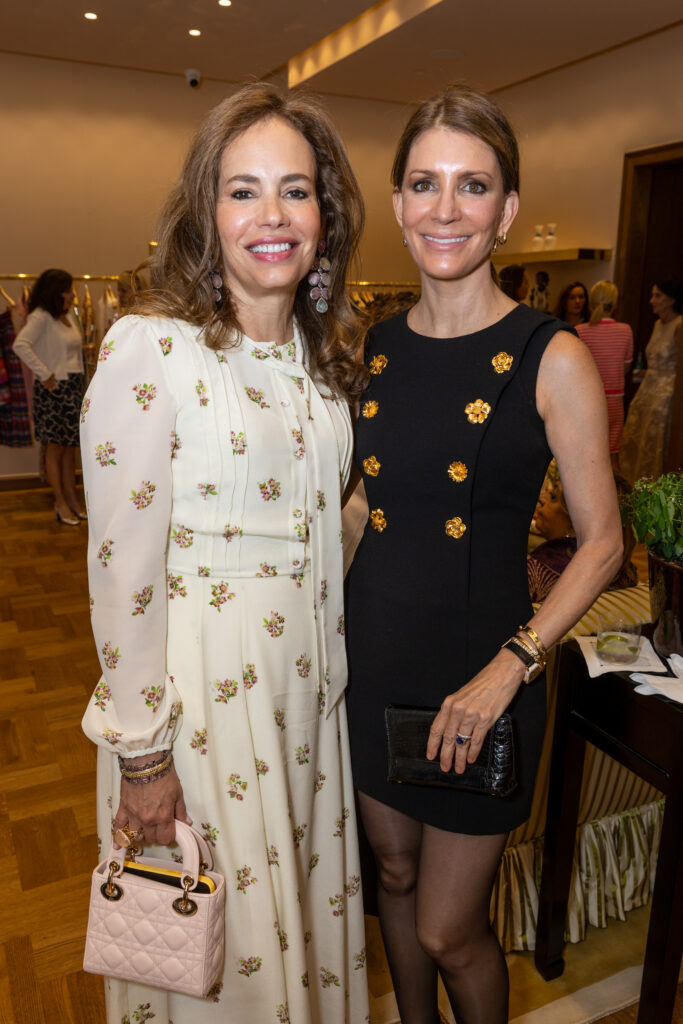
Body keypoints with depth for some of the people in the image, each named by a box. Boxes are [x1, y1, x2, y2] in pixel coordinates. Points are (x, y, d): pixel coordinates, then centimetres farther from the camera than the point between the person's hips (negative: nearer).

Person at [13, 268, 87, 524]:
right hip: (53, 389, -8)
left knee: (70, 445, 12)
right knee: (55, 446, 0)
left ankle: (72, 497, 20)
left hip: (73, 388, 8)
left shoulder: (66, 316, 13)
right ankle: (60, 503, 8)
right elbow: (20, 345, -25)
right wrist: (44, 374, -22)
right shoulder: (40, 317, -12)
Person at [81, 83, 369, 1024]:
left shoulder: (327, 354, 5)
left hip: (309, 675, 6)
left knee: (310, 901, 25)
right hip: (197, 681, -6)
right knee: (224, 942, 15)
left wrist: (333, 662, 11)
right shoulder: (150, 348, -15)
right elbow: (123, 568, -15)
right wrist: (142, 751, -12)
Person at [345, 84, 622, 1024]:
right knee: (394, 873, 23)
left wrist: (512, 664, -17)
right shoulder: (371, 348, 2)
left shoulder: (551, 359, -11)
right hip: (372, 647, 5)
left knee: (448, 930, 9)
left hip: (480, 660, -4)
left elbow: (601, 542, -8)